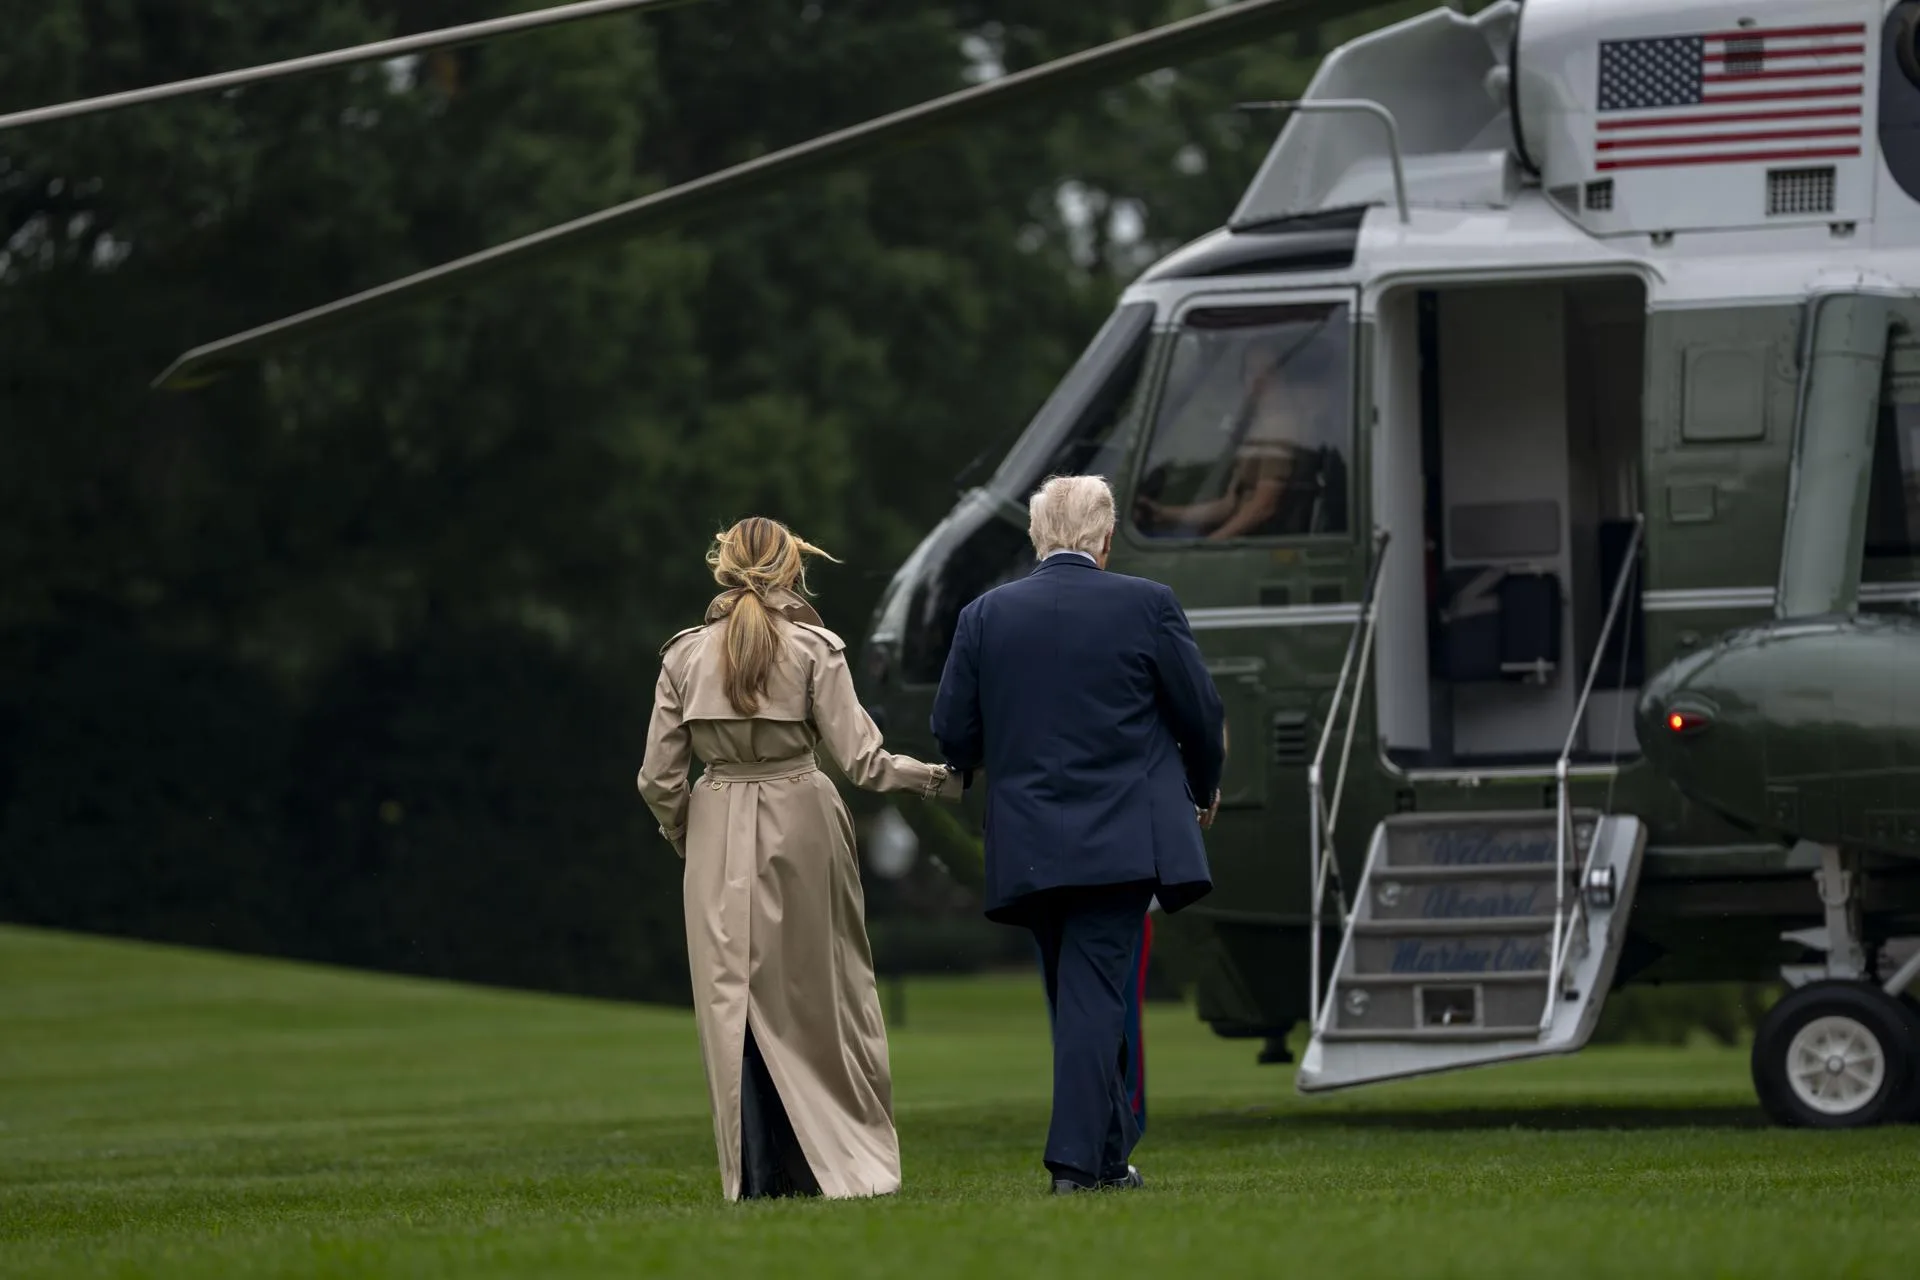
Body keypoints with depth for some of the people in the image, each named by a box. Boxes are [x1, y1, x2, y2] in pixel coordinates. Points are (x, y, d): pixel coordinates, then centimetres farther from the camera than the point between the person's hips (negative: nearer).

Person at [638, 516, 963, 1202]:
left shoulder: (684, 655, 0)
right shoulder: (813, 650, -6)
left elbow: (659, 776, 0)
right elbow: (861, 760, -9)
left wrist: (683, 836, 18)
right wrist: (940, 778, 6)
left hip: (719, 835, 1)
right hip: (802, 830, -1)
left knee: (735, 998, 5)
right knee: (818, 996, 9)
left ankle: (758, 1172, 2)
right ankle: (834, 1161, 8)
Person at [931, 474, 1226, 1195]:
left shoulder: (985, 616, 1)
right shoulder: (1146, 606, -4)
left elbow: (953, 730, 3)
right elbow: (1201, 711, 1)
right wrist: (1204, 788, 19)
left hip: (1028, 846, 3)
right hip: (1121, 839, -3)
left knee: (1080, 998, 14)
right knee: (1094, 994, -4)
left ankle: (1110, 1155, 20)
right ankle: (1077, 1158, -12)